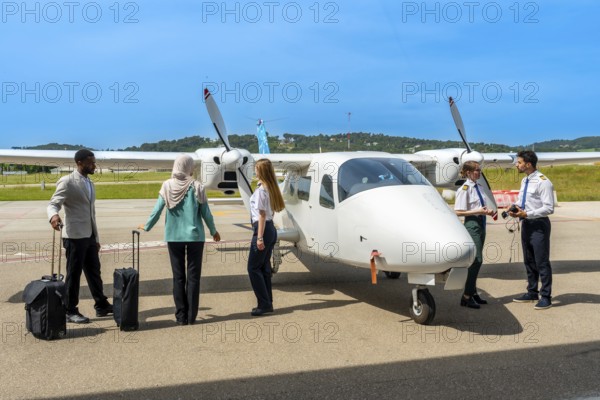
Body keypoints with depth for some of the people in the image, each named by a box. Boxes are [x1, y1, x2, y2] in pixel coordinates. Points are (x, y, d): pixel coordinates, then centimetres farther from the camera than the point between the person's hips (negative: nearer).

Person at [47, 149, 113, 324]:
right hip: (75, 236, -7)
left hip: (89, 236, 8)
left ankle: (101, 305, 24)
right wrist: (54, 215, -41)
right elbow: (53, 204, -17)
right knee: (74, 274, 1)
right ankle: (70, 311, 13)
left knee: (94, 271, 14)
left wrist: (96, 238, 19)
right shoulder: (67, 182, -9)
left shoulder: (90, 183, 15)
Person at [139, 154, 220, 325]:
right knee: (193, 276, 6)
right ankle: (191, 316, 9)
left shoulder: (167, 186, -3)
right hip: (194, 236, -2)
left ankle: (181, 316, 12)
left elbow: (157, 210, 0)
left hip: (174, 236, 2)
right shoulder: (196, 186, -7)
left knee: (178, 276, 10)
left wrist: (147, 226, 16)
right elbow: (206, 213, -2)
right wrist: (213, 231, 13)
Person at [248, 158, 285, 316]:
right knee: (264, 267, 13)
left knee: (253, 268, -2)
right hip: (271, 229, 9)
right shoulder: (270, 189, 11)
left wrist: (259, 237, -17)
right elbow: (268, 212, 11)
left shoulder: (260, 190, -14)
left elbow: (262, 215, -17)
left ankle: (264, 304, 0)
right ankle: (267, 303, 17)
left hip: (263, 230, -9)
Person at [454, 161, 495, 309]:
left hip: (481, 224, 8)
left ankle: (473, 293, 23)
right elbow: (458, 212, -17)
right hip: (472, 225, -8)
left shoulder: (478, 187, 11)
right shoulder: (465, 189, -13)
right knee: (476, 260, -10)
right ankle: (466, 297, -3)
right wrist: (477, 211, -19)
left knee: (476, 261, 13)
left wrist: (487, 211, 1)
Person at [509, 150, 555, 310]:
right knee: (529, 261, 17)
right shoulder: (524, 181, 10)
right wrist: (515, 209, 0)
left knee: (542, 262, -1)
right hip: (526, 224, 9)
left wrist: (526, 214, -23)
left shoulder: (543, 182, -17)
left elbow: (549, 208, -20)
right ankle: (532, 293, 29)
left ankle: (546, 297, 11)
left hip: (539, 225, -9)